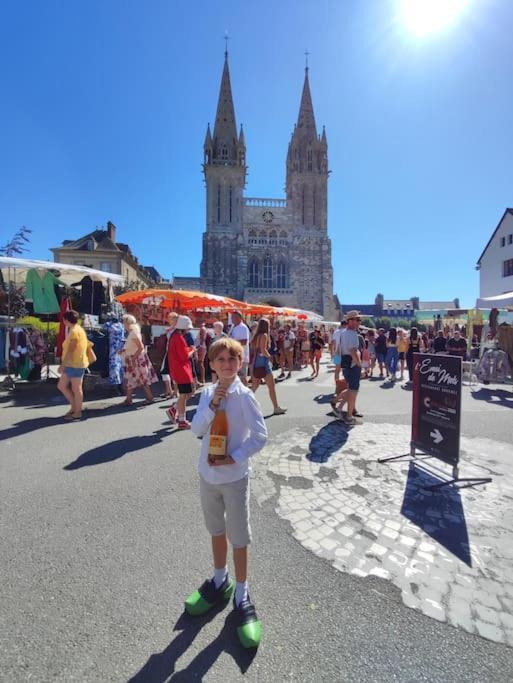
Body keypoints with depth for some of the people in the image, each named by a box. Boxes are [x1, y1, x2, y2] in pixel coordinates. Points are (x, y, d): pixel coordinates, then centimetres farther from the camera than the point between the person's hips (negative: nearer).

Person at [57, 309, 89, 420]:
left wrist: (63, 364, -20)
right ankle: (74, 406, 21)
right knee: (61, 386, 14)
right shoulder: (76, 330, 17)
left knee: (76, 389, -1)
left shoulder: (75, 331, -15)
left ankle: (78, 412, 8)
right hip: (71, 364, 10)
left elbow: (70, 350, -21)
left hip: (76, 364, -10)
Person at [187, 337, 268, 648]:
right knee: (217, 530, 23)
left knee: (239, 537, 10)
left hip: (235, 477, -5)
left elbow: (261, 436, -16)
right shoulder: (208, 393, -2)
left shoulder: (244, 395, -17)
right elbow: (197, 430, -8)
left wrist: (234, 458, -21)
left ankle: (241, 594, 32)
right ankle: (220, 581, 46)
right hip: (208, 474, 5)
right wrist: (212, 406, -21)